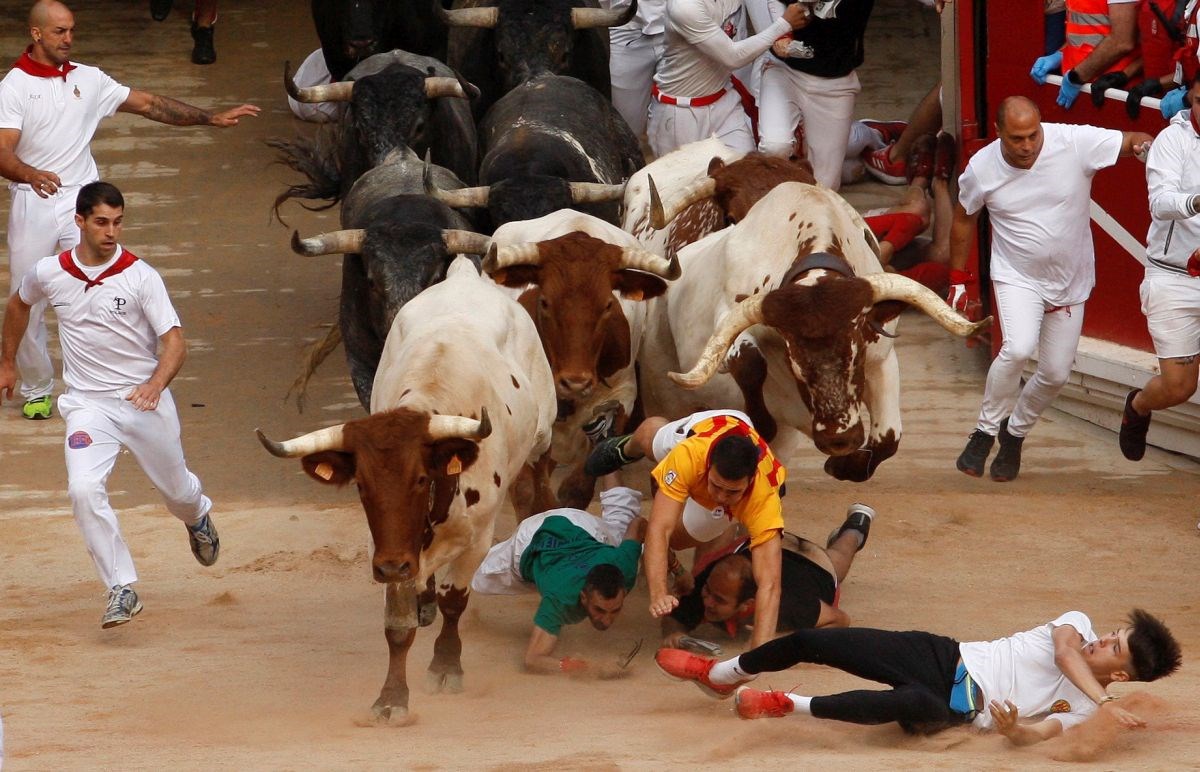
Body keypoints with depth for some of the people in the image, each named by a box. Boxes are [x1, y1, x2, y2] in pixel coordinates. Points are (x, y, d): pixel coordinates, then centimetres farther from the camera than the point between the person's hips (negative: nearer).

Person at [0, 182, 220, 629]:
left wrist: (156, 384, -36)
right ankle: (122, 590, -14)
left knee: (175, 489, 17)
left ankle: (198, 517, 56)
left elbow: (175, 342, -18)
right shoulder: (49, 274, -5)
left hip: (145, 402, -1)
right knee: (84, 489, -22)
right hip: (88, 404, 1)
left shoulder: (141, 277, -14)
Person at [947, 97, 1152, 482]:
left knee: (1055, 374, 6)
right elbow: (964, 218, 5)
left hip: (1070, 282, 2)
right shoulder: (981, 169, -12)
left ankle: (1014, 435, 32)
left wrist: (1146, 145, -42)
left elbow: (1133, 141, -17)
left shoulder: (1076, 143, -19)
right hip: (1017, 277, -2)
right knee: (1018, 348, -27)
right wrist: (958, 279, 8)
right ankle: (985, 431, -7)